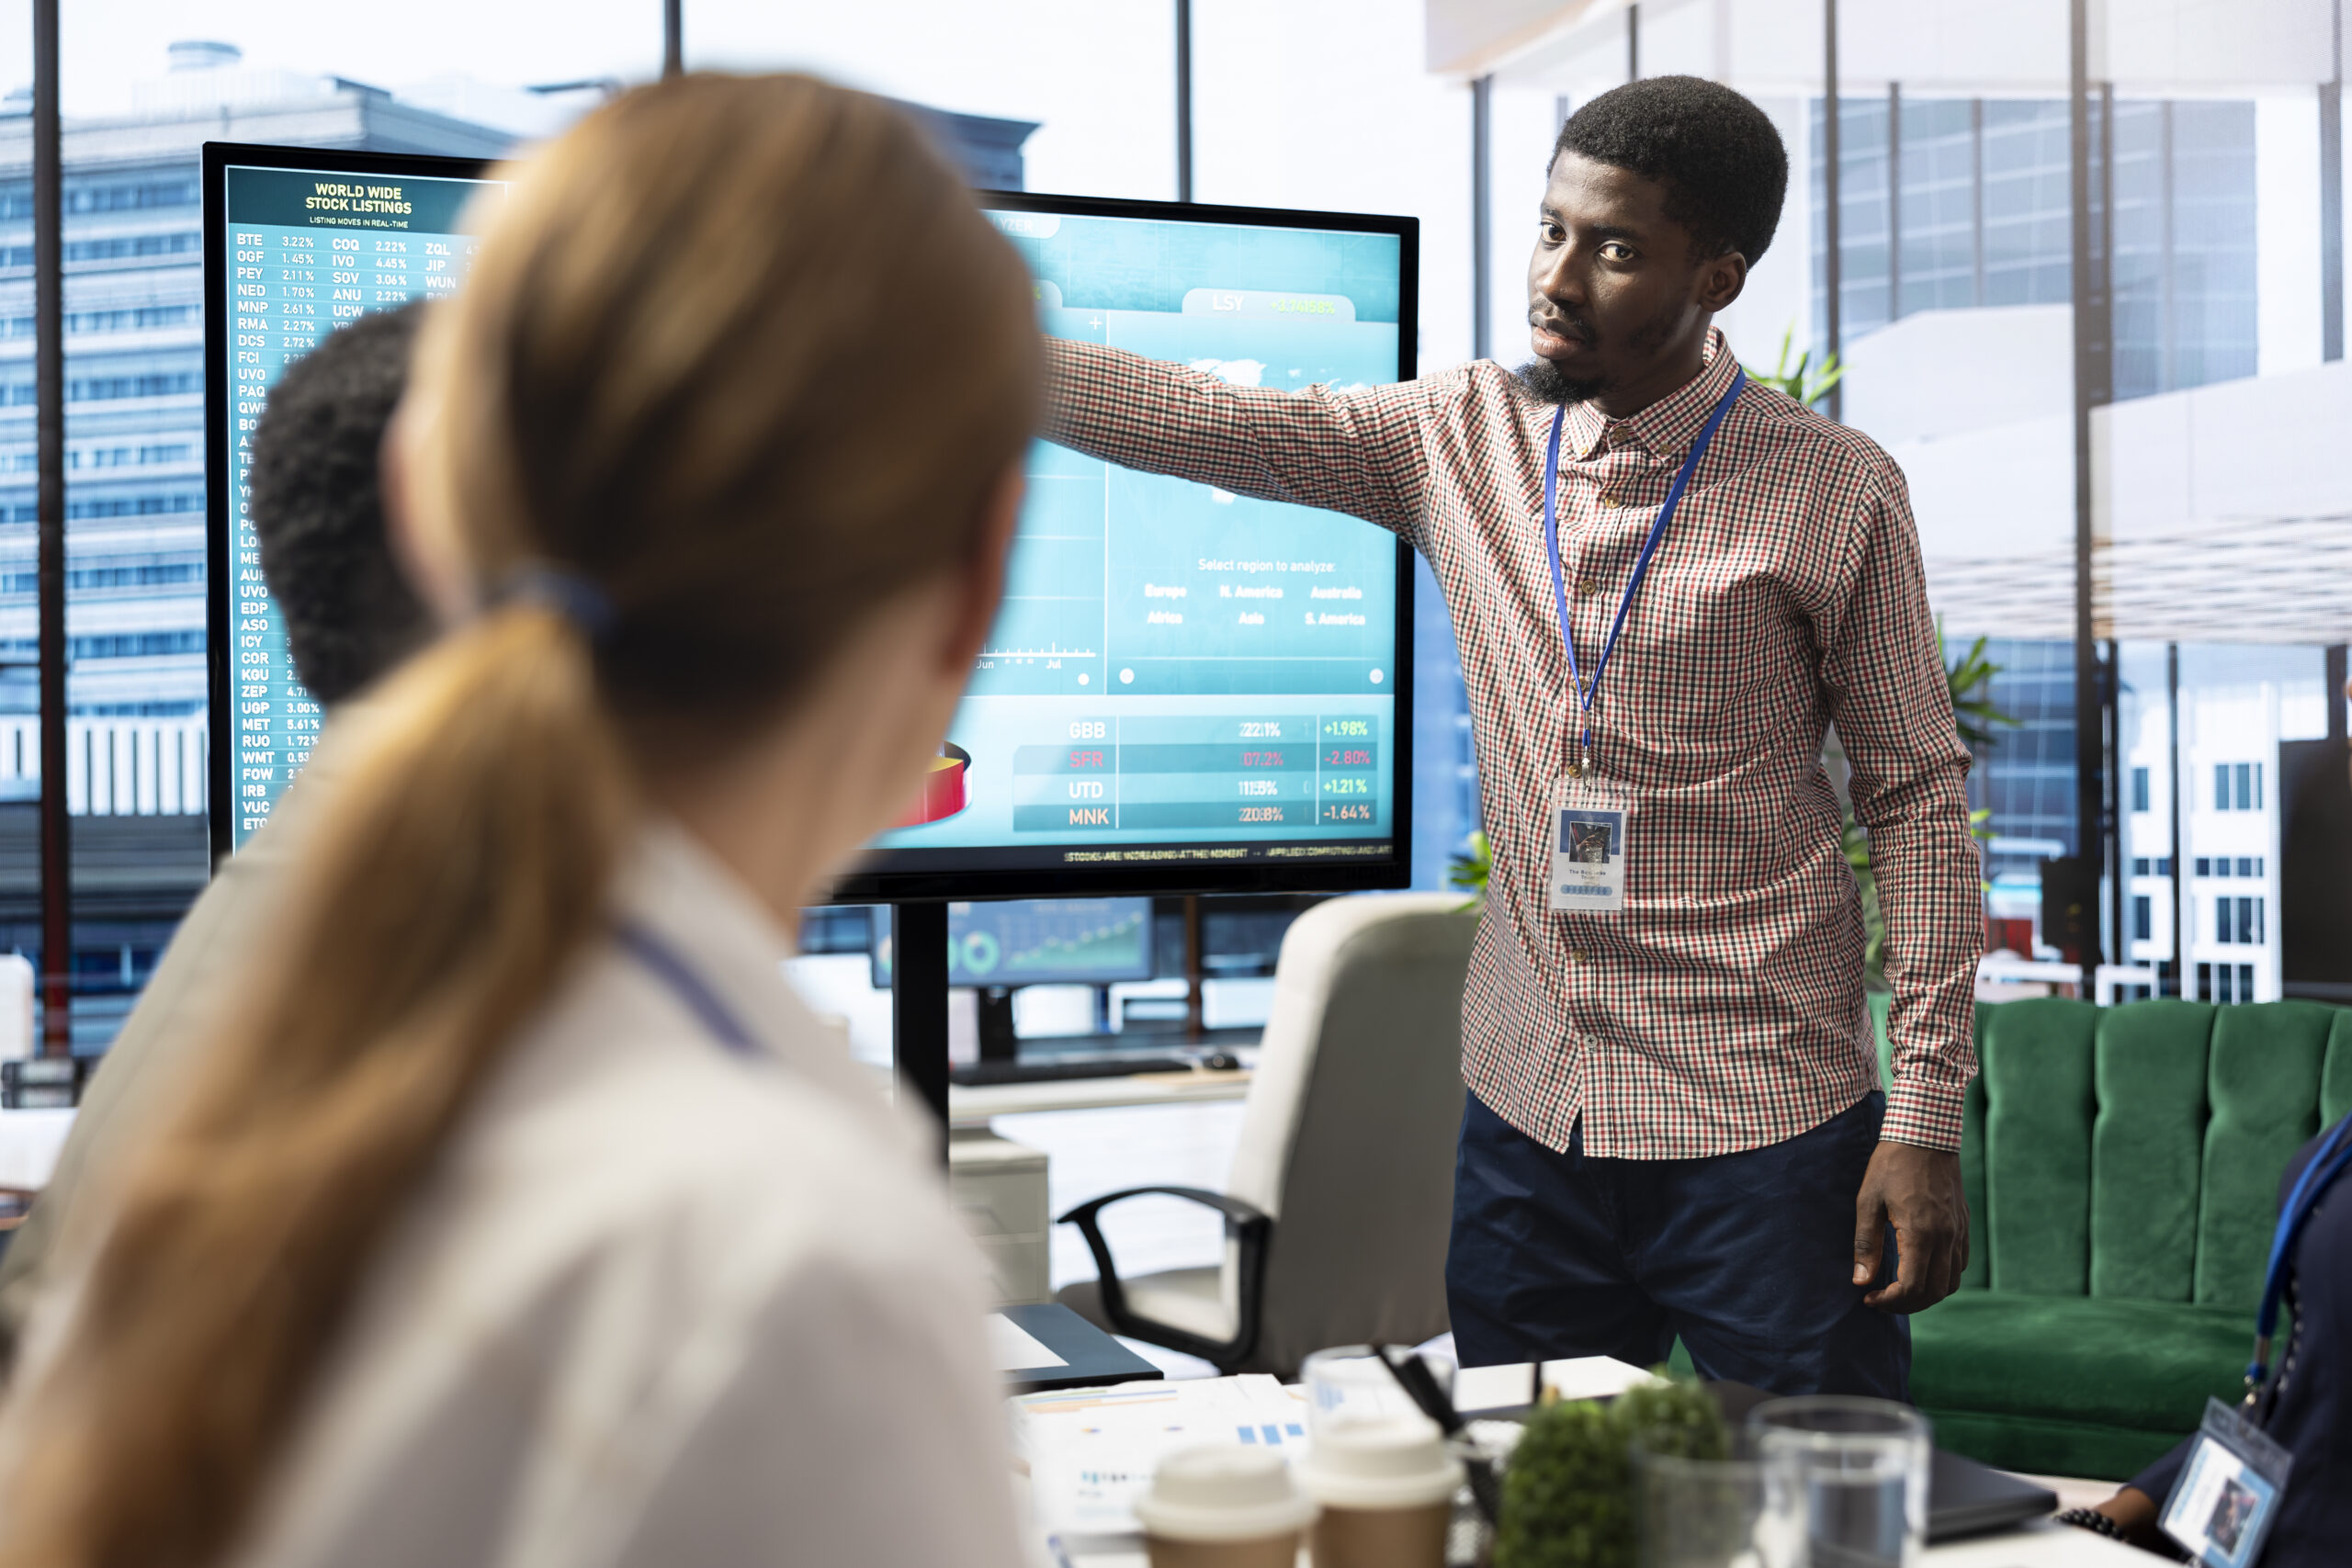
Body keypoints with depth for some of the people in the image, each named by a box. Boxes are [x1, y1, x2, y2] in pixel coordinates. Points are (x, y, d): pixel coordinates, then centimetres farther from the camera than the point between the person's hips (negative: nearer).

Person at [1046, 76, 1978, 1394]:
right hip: (1526, 1107, 4)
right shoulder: (1462, 435, 3)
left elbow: (1920, 800, -3)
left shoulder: (1835, 492, -6)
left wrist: (1927, 1121, -7)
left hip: (1765, 1120, -3)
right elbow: (1193, 422, -1)